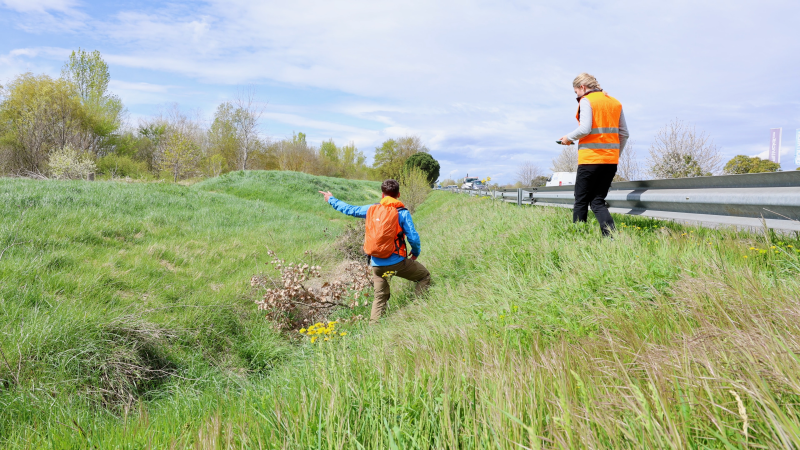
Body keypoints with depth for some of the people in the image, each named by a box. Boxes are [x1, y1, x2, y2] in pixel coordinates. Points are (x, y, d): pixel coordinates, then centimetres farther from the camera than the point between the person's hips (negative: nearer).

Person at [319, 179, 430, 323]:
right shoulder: (402, 213, -6)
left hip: (376, 263, 4)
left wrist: (331, 199, 35)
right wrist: (416, 252, 12)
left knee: (380, 297, 18)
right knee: (424, 275, 14)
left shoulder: (371, 209, 6)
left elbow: (349, 209, 18)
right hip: (397, 261, -4)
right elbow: (413, 237, -9)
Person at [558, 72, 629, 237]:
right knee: (598, 201, 9)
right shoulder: (615, 102, 16)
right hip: (611, 160, 6)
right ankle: (611, 235, -9)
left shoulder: (586, 101, -4)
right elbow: (624, 133, 14)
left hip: (591, 158, -6)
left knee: (581, 202, 4)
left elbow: (585, 129, -16)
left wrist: (568, 138, 1)